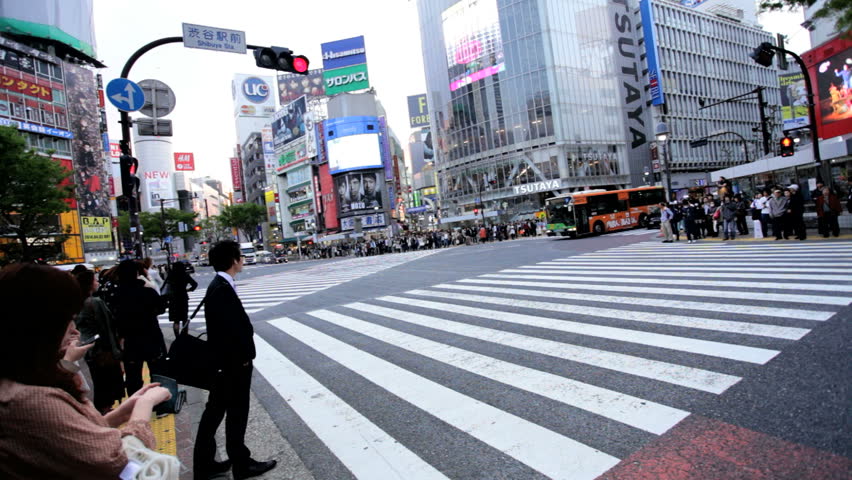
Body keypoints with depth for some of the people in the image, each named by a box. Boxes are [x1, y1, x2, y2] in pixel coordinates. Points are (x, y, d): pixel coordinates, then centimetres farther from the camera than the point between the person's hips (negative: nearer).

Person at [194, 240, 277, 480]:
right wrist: (244, 357, -16)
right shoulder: (223, 289, -24)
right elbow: (231, 327, -27)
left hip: (224, 361, 10)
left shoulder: (218, 285, 7)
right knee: (236, 413, 7)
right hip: (233, 362, -10)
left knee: (215, 410, 18)